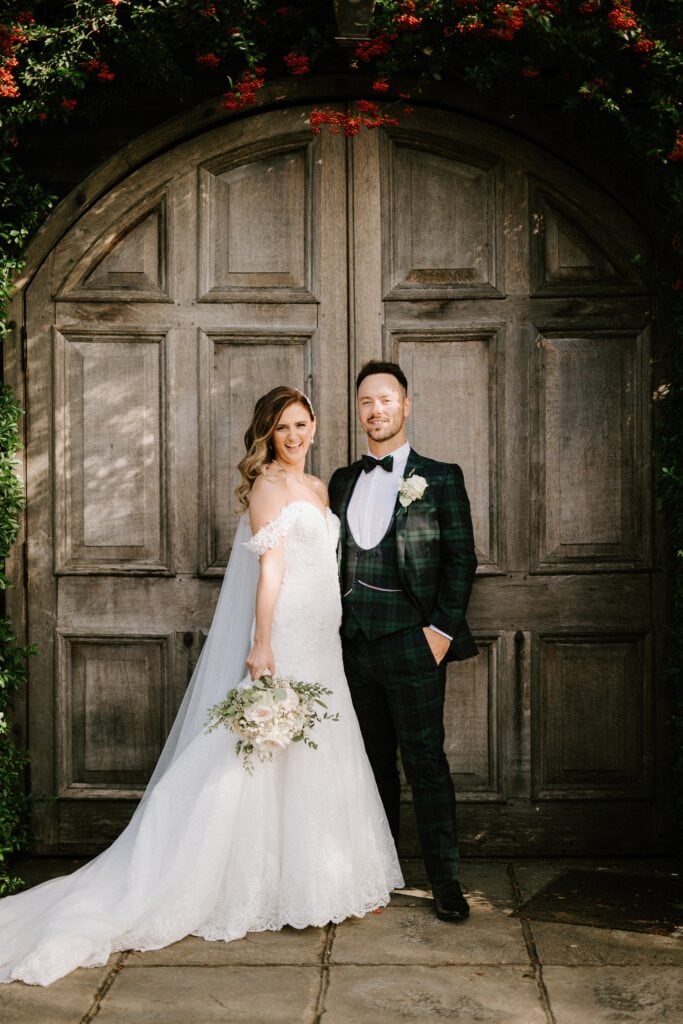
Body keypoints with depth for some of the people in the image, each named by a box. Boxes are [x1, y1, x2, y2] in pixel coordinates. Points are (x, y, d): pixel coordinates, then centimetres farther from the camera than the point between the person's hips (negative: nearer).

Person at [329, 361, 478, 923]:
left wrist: (443, 628, -11)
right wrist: (336, 628, 9)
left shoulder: (439, 478, 1)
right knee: (374, 763, 13)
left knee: (425, 760, -3)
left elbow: (461, 558, -3)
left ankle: (445, 881, 6)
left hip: (412, 643, -5)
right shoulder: (343, 482, 15)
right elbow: (335, 559, 16)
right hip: (356, 643, 5)